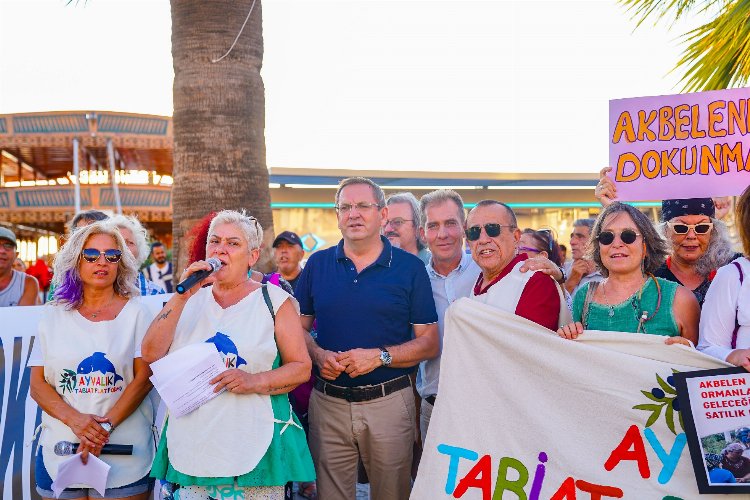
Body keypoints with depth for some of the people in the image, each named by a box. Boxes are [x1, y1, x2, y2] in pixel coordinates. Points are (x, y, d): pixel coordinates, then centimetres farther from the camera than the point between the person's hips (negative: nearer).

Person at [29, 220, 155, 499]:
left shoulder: (136, 313, 1)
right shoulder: (54, 316, 7)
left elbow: (144, 378, -6)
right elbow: (37, 385, 3)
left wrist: (106, 425, -16)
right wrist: (74, 419, -14)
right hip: (59, 452, 2)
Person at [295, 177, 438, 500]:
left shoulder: (410, 268, -2)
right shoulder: (317, 264, 5)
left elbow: (429, 344, -3)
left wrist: (380, 356, -17)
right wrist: (318, 354, -11)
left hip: (389, 402, -1)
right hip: (327, 401, 2)